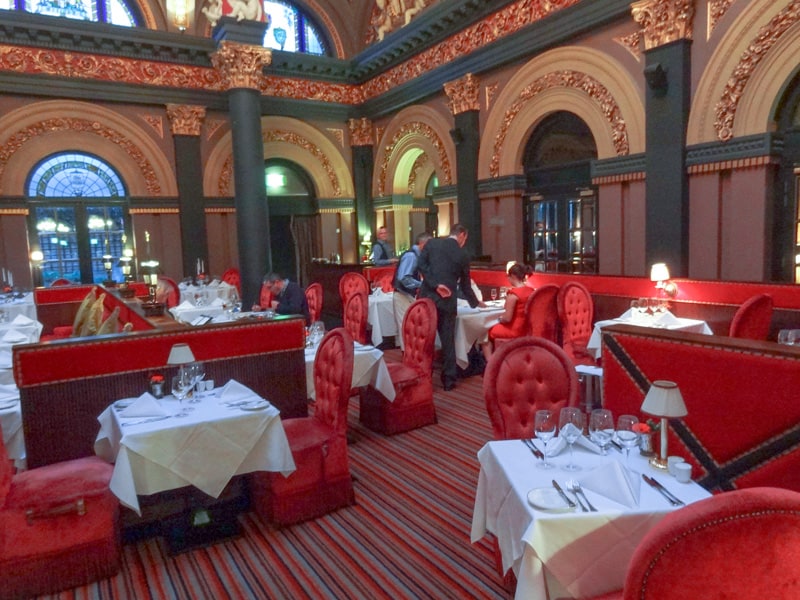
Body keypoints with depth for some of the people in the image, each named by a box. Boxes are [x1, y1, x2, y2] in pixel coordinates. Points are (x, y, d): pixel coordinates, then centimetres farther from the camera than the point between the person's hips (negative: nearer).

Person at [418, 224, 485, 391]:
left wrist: (435, 285, -8)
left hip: (427, 297, 1)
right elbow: (465, 284, 14)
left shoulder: (431, 243, 7)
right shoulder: (463, 255, 6)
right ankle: (448, 380, 13)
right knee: (448, 340, 8)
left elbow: (422, 265, -6)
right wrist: (475, 303, 29)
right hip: (447, 301, -1)